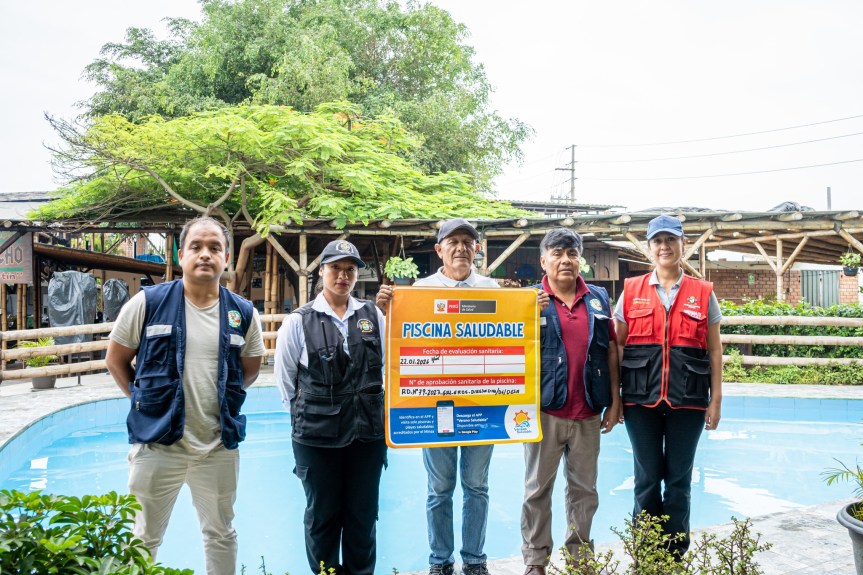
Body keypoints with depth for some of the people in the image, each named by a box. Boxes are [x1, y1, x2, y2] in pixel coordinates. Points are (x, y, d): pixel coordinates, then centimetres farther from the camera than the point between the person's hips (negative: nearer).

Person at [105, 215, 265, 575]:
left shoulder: (243, 313, 0)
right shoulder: (147, 303, -6)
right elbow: (116, 360, 5)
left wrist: (223, 400, 6)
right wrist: (146, 401, 2)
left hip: (219, 448, 2)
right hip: (157, 445, -2)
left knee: (221, 534, 18)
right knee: (144, 540, 13)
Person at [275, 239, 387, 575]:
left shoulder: (373, 316, 4)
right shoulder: (299, 321, -3)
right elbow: (285, 377, 3)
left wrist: (375, 405, 5)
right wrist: (305, 414, 6)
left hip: (368, 430, 2)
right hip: (316, 434, -2)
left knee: (363, 512, 13)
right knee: (322, 513, 11)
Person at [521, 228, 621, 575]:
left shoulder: (598, 299, 8)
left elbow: (611, 351, 10)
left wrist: (614, 401, 6)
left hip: (588, 414, 3)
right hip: (545, 411, -3)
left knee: (584, 489, 14)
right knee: (538, 488, 7)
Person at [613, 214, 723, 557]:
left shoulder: (703, 293, 5)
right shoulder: (631, 291, 5)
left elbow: (714, 351, 7)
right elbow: (616, 346, 6)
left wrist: (716, 399, 2)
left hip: (687, 400, 0)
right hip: (641, 399, 0)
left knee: (679, 478, 8)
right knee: (647, 477, 7)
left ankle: (676, 553, 22)